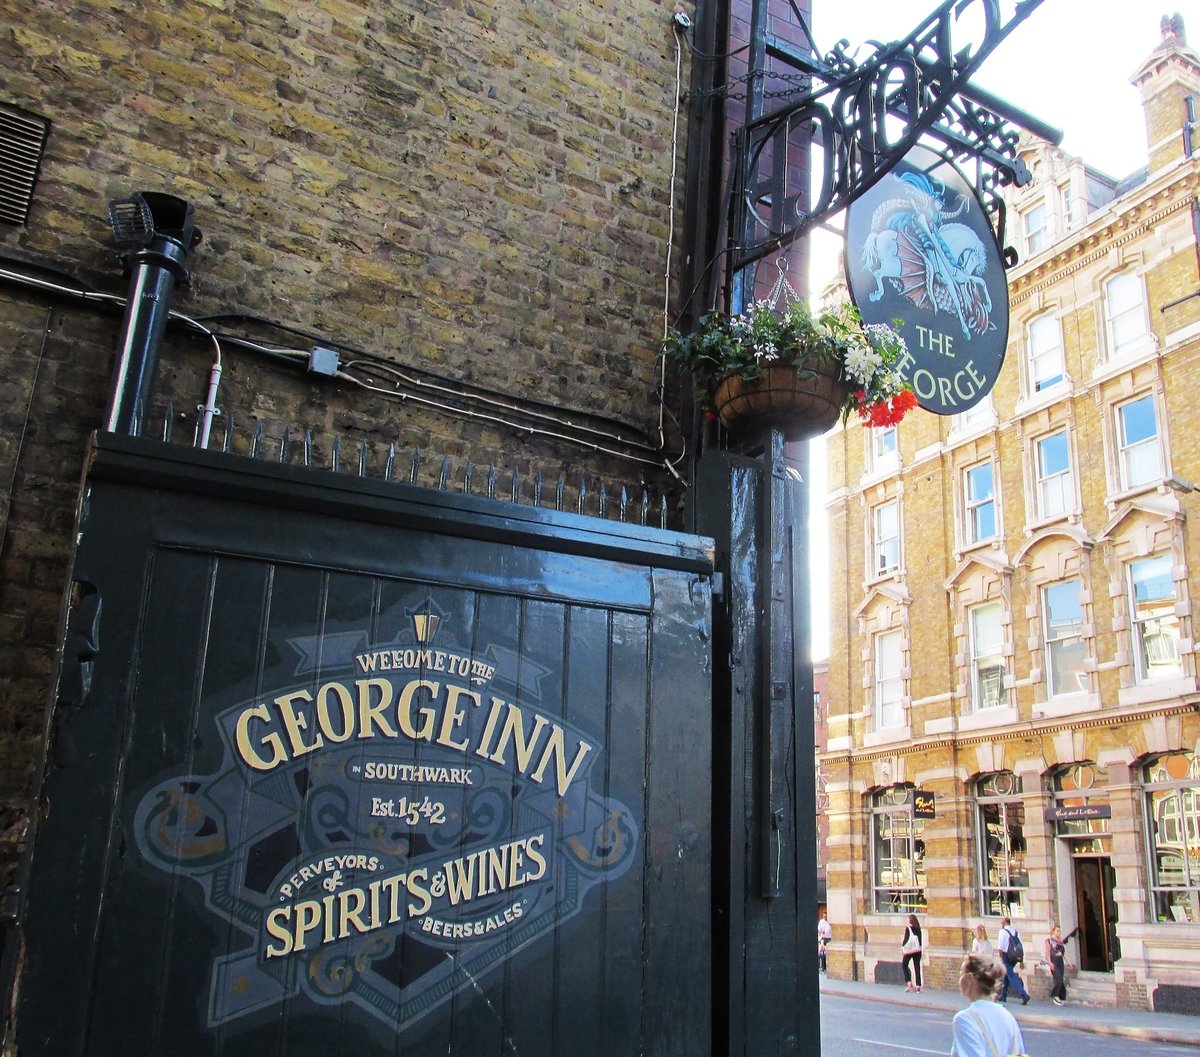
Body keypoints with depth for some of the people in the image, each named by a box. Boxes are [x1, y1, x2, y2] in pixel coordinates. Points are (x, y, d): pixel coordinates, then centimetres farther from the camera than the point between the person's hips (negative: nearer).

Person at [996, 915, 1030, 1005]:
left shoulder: (1003, 931, -5)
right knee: (1006, 974, 19)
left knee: (1011, 976, -7)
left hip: (1007, 956, -7)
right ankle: (1003, 996, 25)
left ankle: (1024, 995, -21)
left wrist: (1001, 956, -6)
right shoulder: (1016, 932, 13)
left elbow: (1001, 946, -12)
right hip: (1015, 956, 7)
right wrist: (1021, 960, 10)